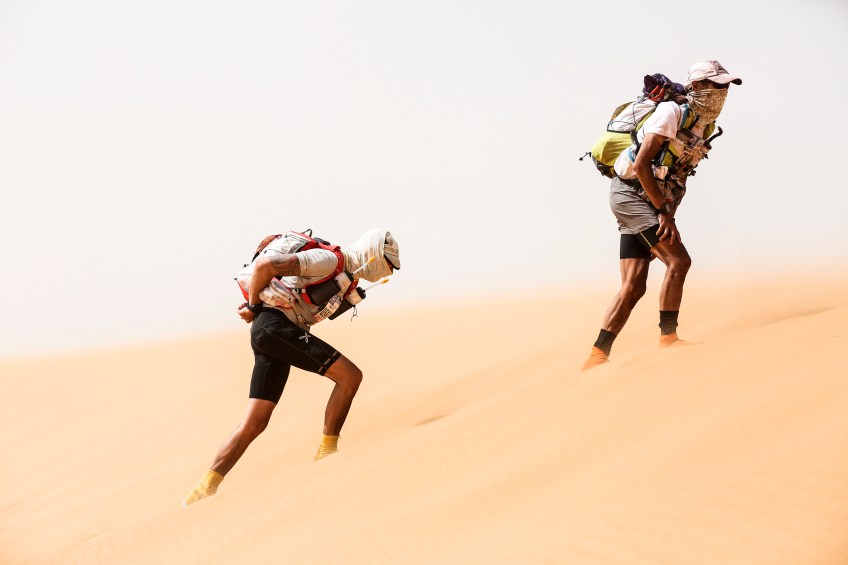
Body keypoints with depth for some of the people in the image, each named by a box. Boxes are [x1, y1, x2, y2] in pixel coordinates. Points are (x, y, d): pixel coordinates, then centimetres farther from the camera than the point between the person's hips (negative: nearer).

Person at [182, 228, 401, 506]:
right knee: (350, 375, -12)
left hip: (269, 334, 10)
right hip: (275, 324, -10)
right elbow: (266, 264, -18)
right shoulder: (329, 260, -10)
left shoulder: (342, 274, 21)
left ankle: (206, 486, 3)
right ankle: (327, 452, -5)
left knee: (254, 423, 4)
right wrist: (254, 306, -6)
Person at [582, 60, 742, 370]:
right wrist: (664, 213, -21)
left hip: (650, 203, 9)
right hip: (630, 193, -9)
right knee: (678, 261, -19)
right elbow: (641, 164, -20)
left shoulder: (705, 127, 13)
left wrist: (667, 214, 11)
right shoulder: (672, 113, -13)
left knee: (634, 287, 1)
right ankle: (668, 337, -10)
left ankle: (598, 355, 2)